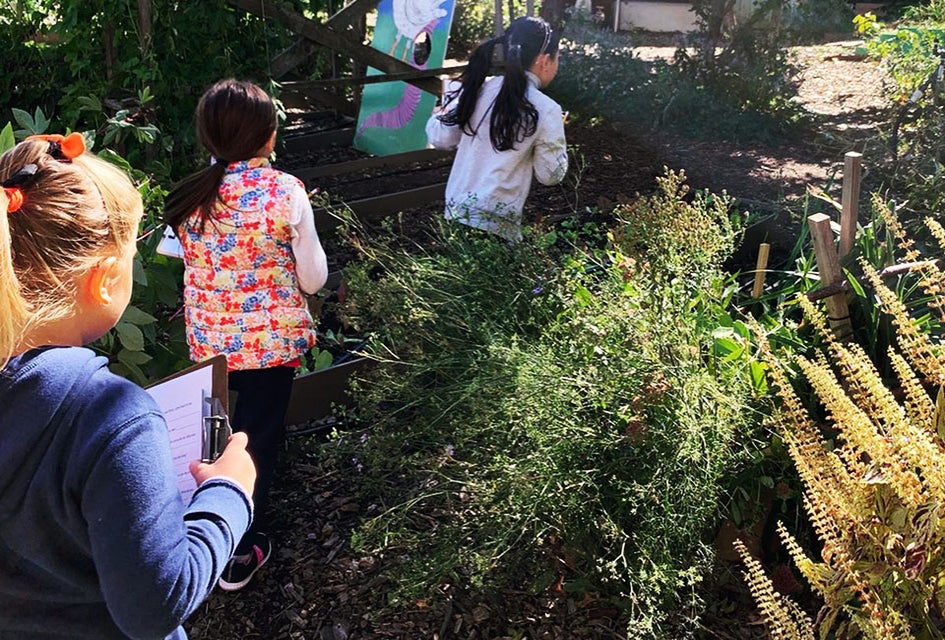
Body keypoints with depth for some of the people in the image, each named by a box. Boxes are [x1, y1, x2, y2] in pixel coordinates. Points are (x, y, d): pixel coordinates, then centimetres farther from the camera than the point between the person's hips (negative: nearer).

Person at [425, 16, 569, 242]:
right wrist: (556, 135, 13)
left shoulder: (478, 89, 1)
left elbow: (440, 138, 6)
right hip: (497, 224, -5)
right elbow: (550, 175, -2)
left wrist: (437, 115, 27)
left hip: (456, 211, 5)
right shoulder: (546, 110, -9)